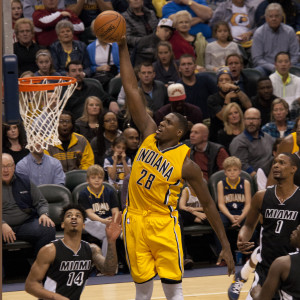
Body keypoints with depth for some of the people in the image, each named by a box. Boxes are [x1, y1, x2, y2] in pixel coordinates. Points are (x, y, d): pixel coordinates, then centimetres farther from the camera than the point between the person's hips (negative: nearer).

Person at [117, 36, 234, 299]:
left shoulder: (186, 164, -8)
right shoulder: (149, 135, 3)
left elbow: (208, 203, -2)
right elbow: (132, 91, 1)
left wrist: (225, 245, -6)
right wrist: (123, 49, -3)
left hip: (163, 224, -4)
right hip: (135, 221, 4)